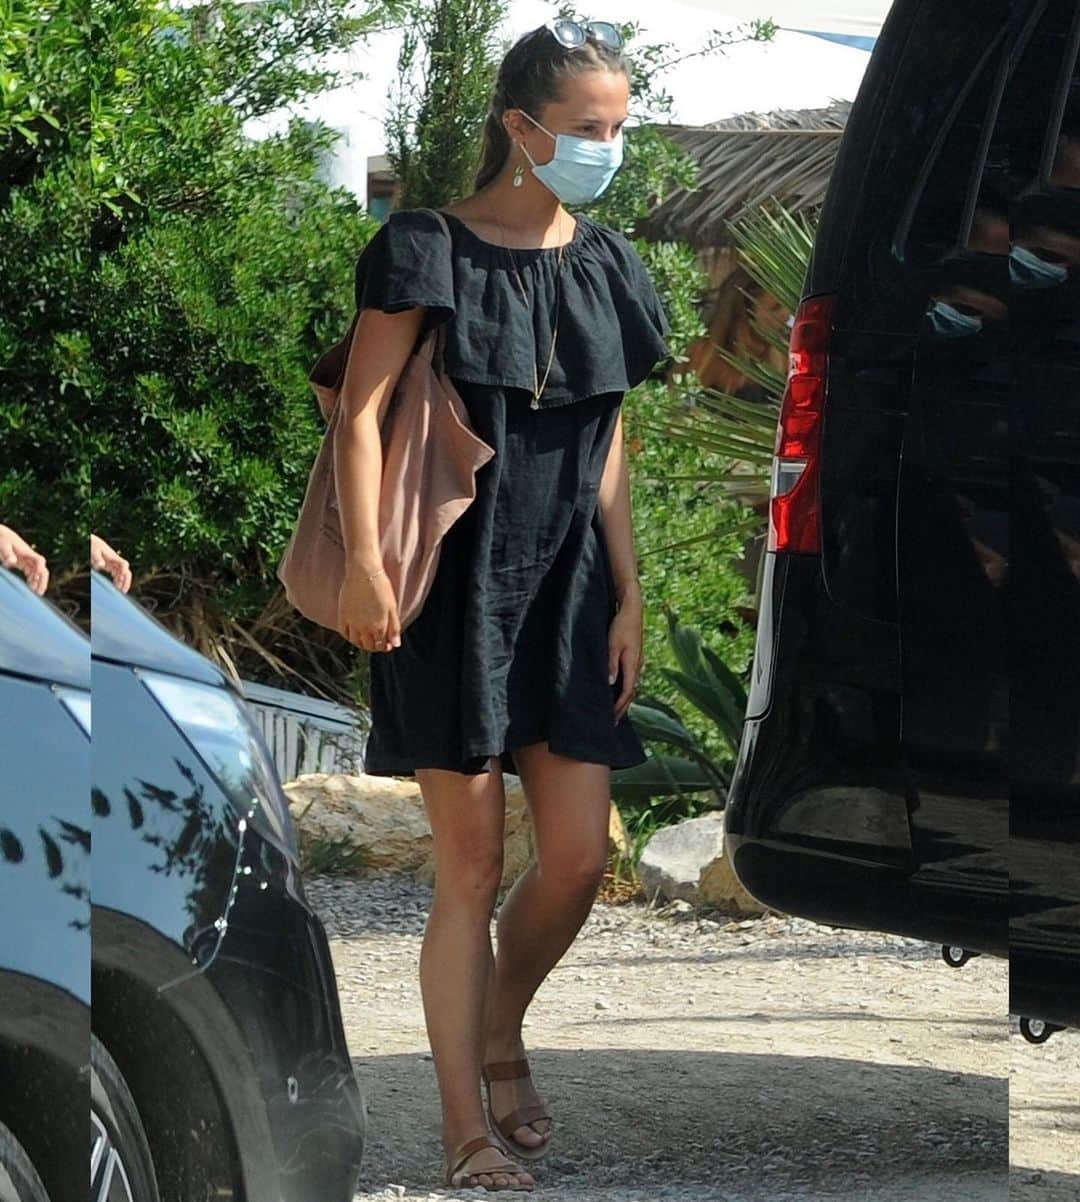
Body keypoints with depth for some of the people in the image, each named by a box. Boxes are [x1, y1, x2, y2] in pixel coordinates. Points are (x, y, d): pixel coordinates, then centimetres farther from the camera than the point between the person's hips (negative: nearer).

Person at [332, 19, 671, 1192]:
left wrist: (627, 598, 11)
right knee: (472, 864, -3)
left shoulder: (605, 267, 11)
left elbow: (607, 449, 15)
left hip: (564, 589, 5)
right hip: (453, 586, -5)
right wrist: (364, 562, -19)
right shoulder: (432, 249, -5)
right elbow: (362, 406, -9)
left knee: (580, 855, 1)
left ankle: (499, 1037, 28)